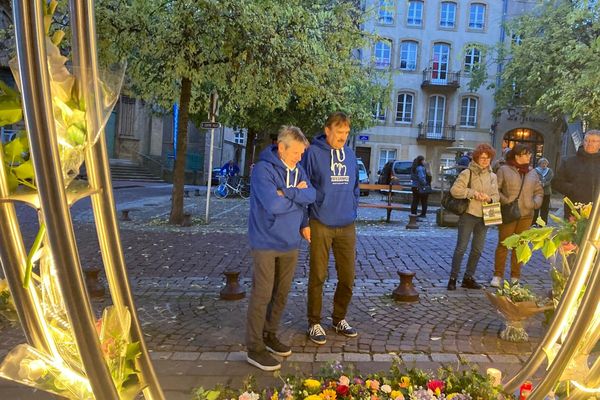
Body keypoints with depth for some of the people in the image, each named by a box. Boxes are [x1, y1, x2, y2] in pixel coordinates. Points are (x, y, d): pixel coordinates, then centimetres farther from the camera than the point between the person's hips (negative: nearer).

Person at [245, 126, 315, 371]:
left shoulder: (298, 170, 7)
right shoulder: (263, 169, -16)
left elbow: (312, 195, -7)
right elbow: (274, 204, -26)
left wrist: (287, 193, -20)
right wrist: (298, 196, -11)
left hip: (290, 243, 7)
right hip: (266, 243, -7)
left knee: (281, 294, 15)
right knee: (262, 295, -2)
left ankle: (270, 335, 32)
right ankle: (255, 348, 10)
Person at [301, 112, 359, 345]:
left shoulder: (350, 155, 9)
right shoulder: (313, 153, -8)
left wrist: (353, 214, 11)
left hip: (347, 227, 5)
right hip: (320, 226, -5)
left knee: (347, 277, 11)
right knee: (318, 276, 6)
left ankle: (339, 319, 31)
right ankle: (314, 323, 21)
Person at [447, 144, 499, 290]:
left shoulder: (492, 176, 11)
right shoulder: (467, 173, -5)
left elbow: (496, 196, 8)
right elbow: (455, 190, -13)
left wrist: (489, 198, -14)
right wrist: (473, 193, -18)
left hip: (484, 216, 6)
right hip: (468, 214, -6)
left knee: (477, 250, 11)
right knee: (461, 247, -3)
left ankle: (468, 278, 23)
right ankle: (453, 278, 7)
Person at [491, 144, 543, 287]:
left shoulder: (532, 172, 13)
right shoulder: (504, 170, -1)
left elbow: (539, 191, 19)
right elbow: (495, 189, -6)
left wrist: (536, 202, 1)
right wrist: (504, 201, -17)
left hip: (526, 215, 5)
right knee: (503, 244, -1)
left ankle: (515, 277, 19)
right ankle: (498, 276, 7)